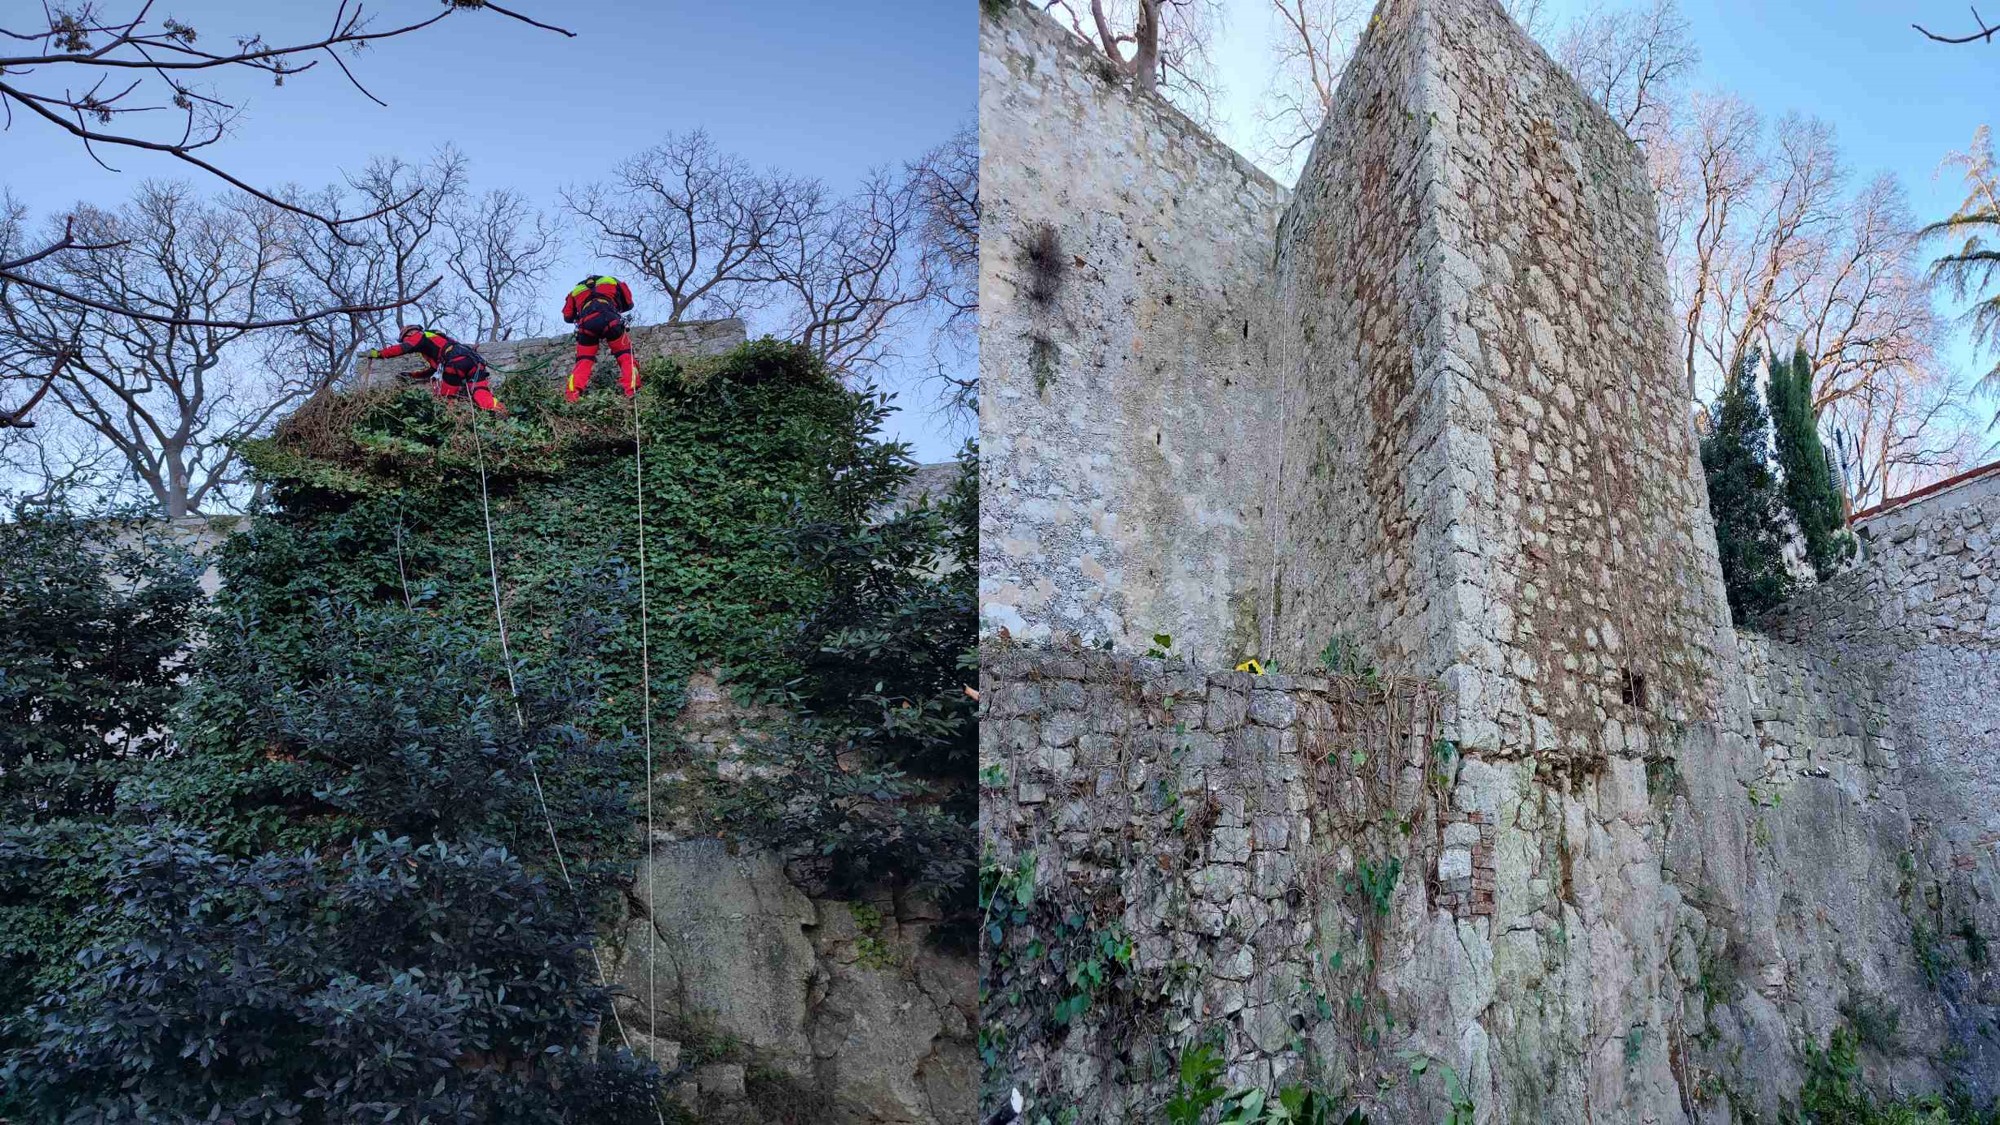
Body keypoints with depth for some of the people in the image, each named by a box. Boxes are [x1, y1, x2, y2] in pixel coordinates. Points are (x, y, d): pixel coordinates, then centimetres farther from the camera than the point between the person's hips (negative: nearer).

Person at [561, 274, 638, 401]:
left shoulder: (576, 291, 35)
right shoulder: (612, 282, 33)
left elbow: (568, 317, 31)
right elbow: (628, 304, 34)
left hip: (586, 323, 2)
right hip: (610, 320, -2)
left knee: (584, 360, 13)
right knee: (625, 355, 11)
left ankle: (572, 392, -4)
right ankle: (631, 389, -6)